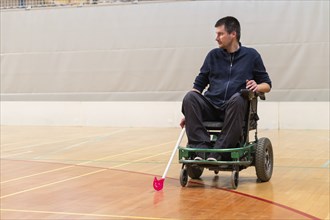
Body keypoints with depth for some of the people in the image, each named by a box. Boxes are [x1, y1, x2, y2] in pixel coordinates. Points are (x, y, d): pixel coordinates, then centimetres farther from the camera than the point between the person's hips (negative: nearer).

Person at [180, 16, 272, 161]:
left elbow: (267, 85, 12)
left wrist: (257, 87, -12)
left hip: (235, 108, -2)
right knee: (189, 97, -28)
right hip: (211, 107, 2)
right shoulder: (213, 55, 16)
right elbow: (199, 84, 18)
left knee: (237, 98, -37)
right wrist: (189, 112, 8)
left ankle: (219, 150, -36)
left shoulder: (251, 55, 10)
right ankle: (202, 147, -35)